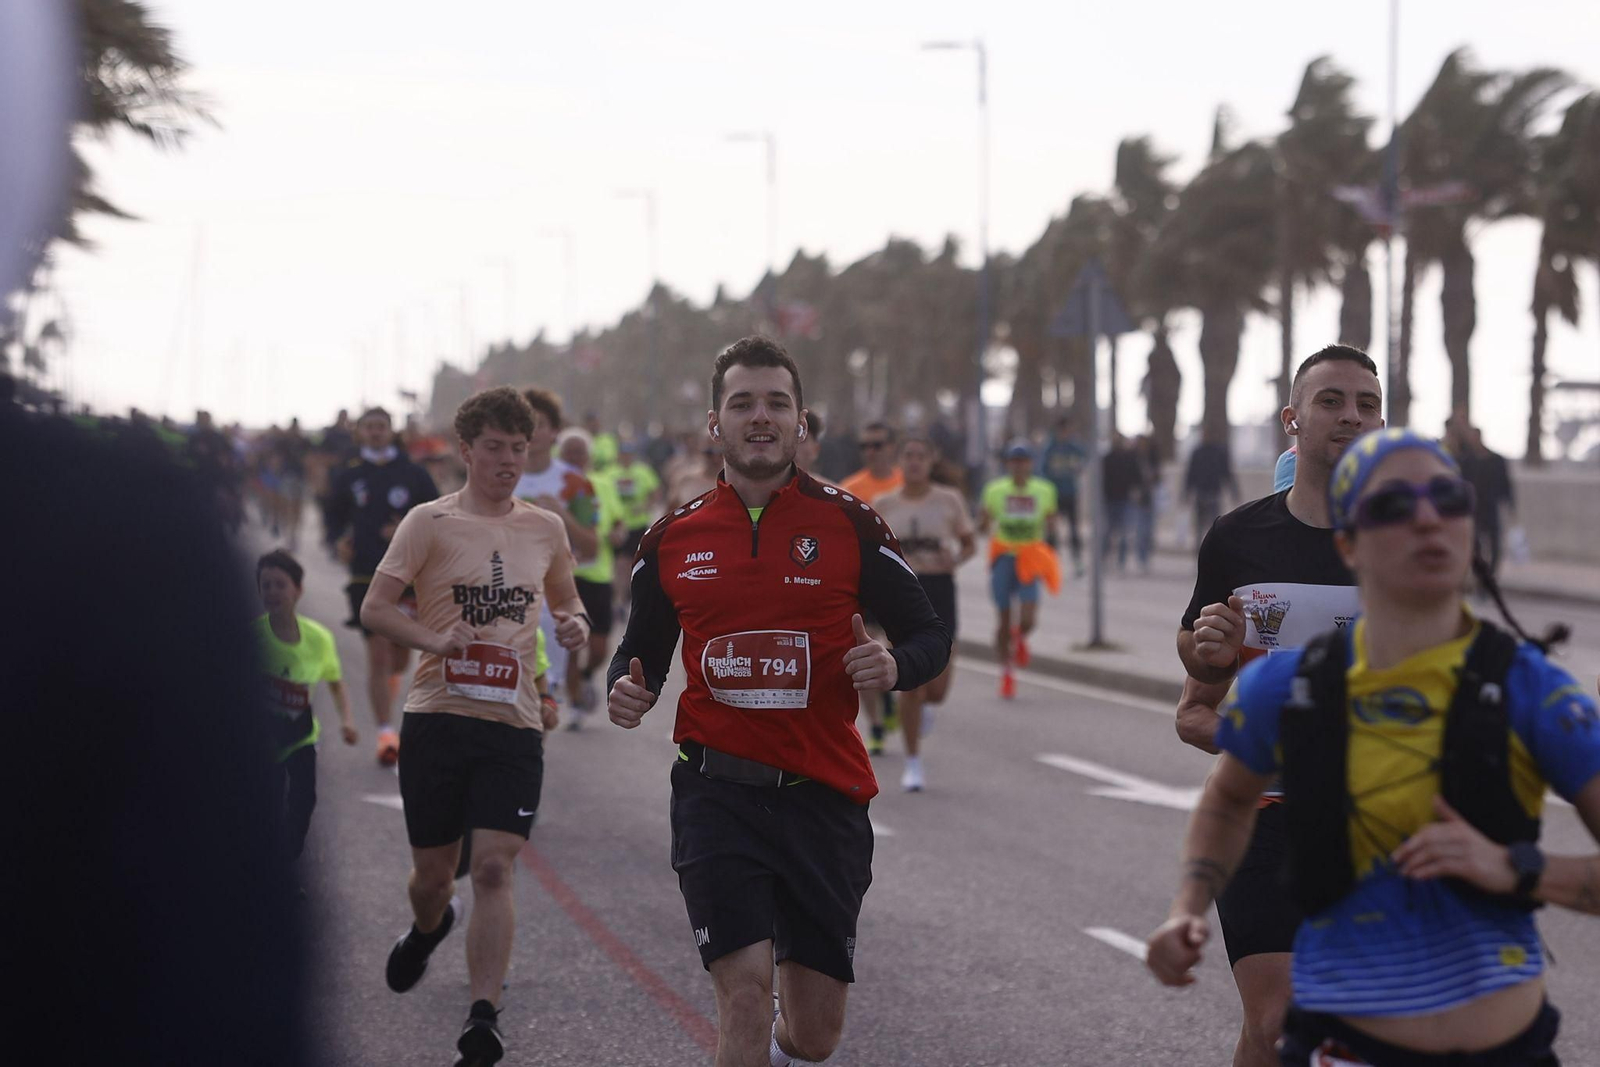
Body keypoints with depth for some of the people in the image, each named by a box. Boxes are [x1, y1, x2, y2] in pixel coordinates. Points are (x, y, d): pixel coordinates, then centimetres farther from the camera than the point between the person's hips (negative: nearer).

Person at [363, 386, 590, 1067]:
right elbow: (375, 608, -3)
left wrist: (574, 625, 2)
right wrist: (435, 640, -19)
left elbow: (567, 600, 26)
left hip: (513, 725, 1)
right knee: (433, 870, 10)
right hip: (437, 717, -1)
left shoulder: (545, 528, 10)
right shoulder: (430, 522, -1)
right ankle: (428, 928, 47)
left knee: (494, 868, -12)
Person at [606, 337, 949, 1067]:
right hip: (716, 793, 0)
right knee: (745, 989, -16)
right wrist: (629, 689, -5)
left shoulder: (849, 525, 0)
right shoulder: (673, 538, 5)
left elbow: (929, 637, 4)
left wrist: (894, 666, -18)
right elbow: (644, 649, 18)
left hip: (824, 794, 0)